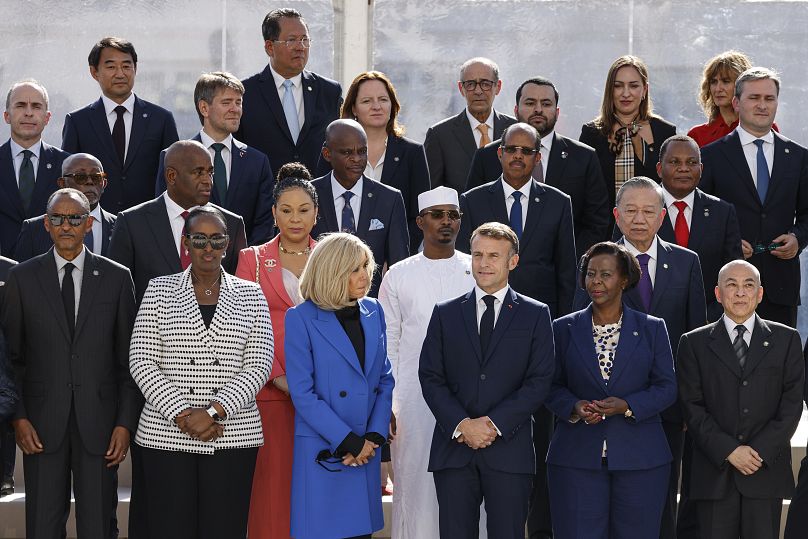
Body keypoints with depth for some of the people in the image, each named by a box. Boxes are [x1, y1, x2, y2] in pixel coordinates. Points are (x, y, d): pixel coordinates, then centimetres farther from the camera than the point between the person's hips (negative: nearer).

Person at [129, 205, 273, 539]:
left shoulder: (250, 295, 9)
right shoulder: (159, 290, 8)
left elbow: (259, 365, 1)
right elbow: (141, 361, 1)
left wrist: (215, 411, -12)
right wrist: (182, 414, -11)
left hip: (234, 436, 0)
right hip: (166, 434, 0)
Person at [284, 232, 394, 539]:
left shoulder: (373, 312, 8)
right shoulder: (301, 318, -8)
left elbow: (384, 380, 10)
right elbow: (301, 392, -11)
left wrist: (374, 437, -3)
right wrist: (349, 442, -12)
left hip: (366, 449, 5)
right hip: (323, 452, -5)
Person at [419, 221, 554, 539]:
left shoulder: (535, 315, 7)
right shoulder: (446, 314, 12)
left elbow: (539, 381, -1)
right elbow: (430, 377, 5)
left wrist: (495, 424, -11)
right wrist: (461, 425, -9)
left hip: (509, 451, -1)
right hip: (454, 449, 2)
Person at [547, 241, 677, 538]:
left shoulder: (652, 329, 6)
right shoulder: (564, 329, 8)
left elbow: (667, 387, 3)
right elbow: (552, 386, 8)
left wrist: (627, 406, -13)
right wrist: (574, 407, -13)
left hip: (639, 459, 0)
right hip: (577, 459, 0)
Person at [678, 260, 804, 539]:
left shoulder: (786, 340, 8)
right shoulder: (695, 343, 7)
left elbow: (792, 404, 2)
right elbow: (693, 408, 1)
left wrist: (760, 452, -8)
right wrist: (729, 451, -10)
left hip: (767, 471, 0)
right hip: (714, 472, 0)